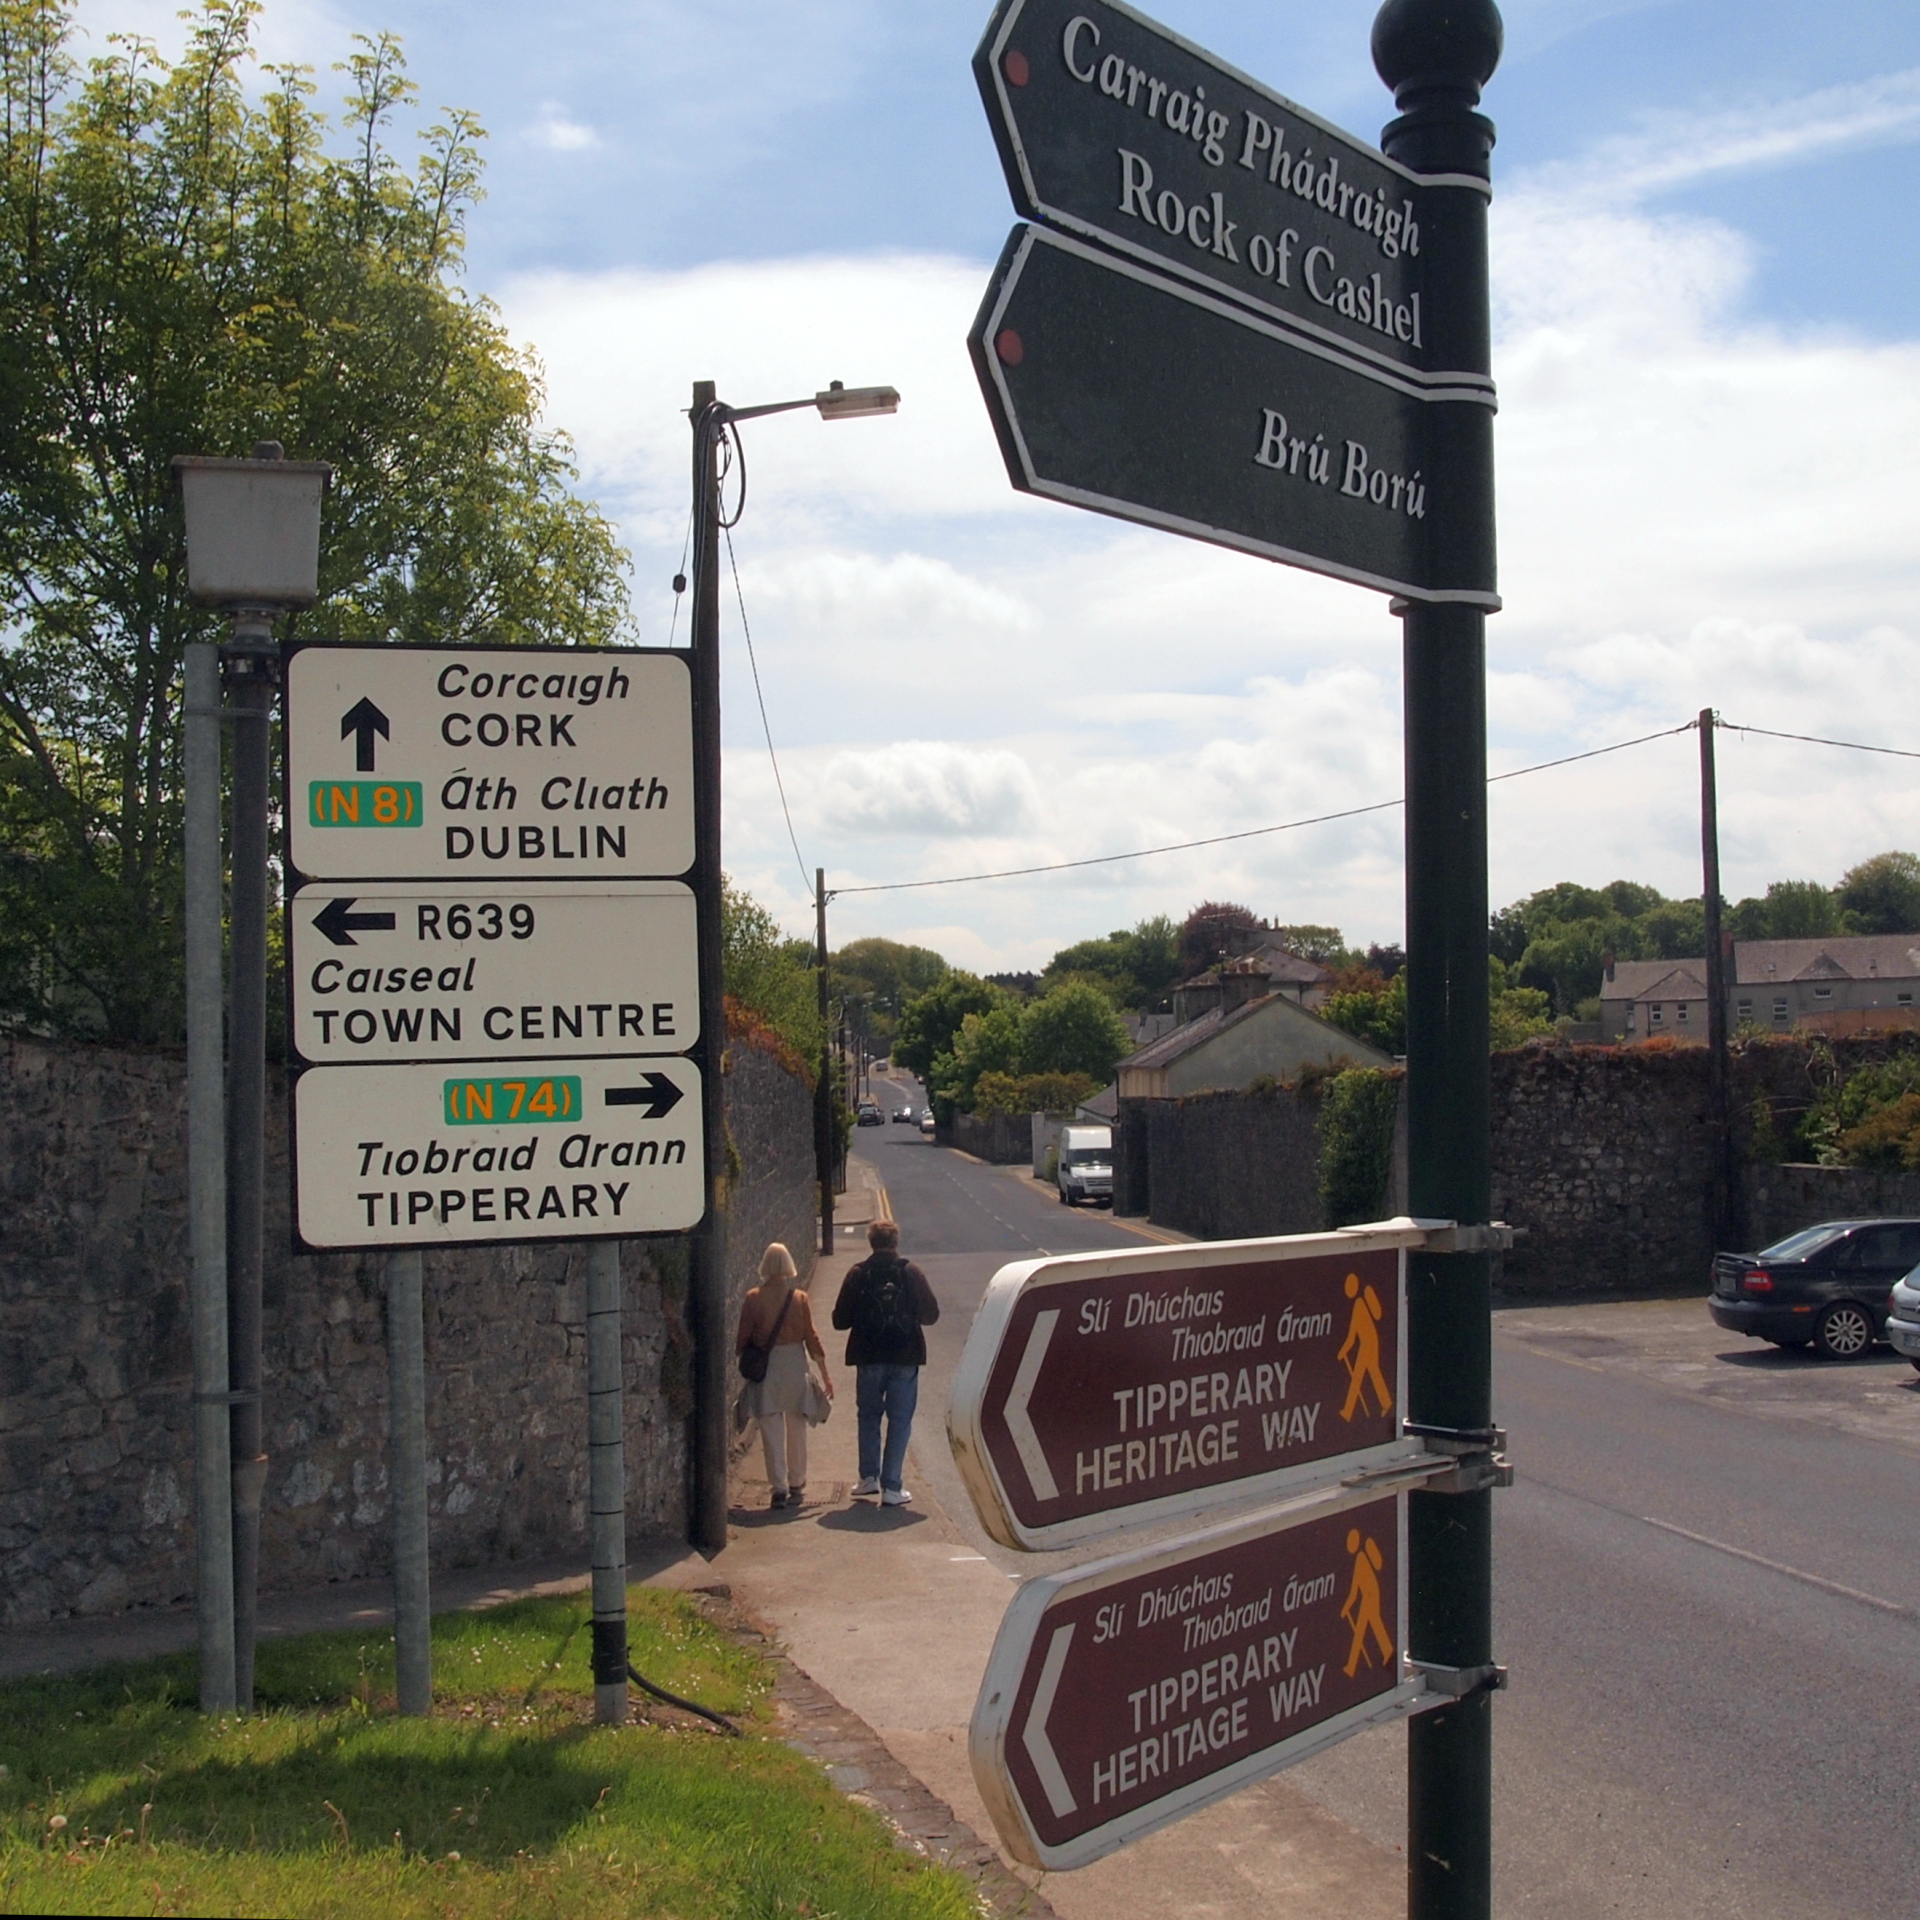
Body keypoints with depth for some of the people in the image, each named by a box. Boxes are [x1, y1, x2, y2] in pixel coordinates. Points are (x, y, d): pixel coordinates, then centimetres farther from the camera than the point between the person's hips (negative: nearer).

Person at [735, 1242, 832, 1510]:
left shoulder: (753, 1298, -6)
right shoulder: (800, 1298, -4)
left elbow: (743, 1338, -3)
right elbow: (811, 1336, -2)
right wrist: (824, 1372, 5)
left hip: (764, 1367, -1)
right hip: (795, 1365, 1)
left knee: (771, 1429, 4)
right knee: (796, 1428, 14)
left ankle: (779, 1488, 1)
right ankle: (796, 1485, 21)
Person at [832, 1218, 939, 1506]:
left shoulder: (857, 1274, -5)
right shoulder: (910, 1272, -6)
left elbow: (840, 1320, -4)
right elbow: (931, 1314, -3)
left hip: (868, 1358, 1)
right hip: (904, 1358, -1)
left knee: (868, 1415, 19)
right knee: (900, 1420, 5)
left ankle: (869, 1476, 18)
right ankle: (891, 1487, 1)